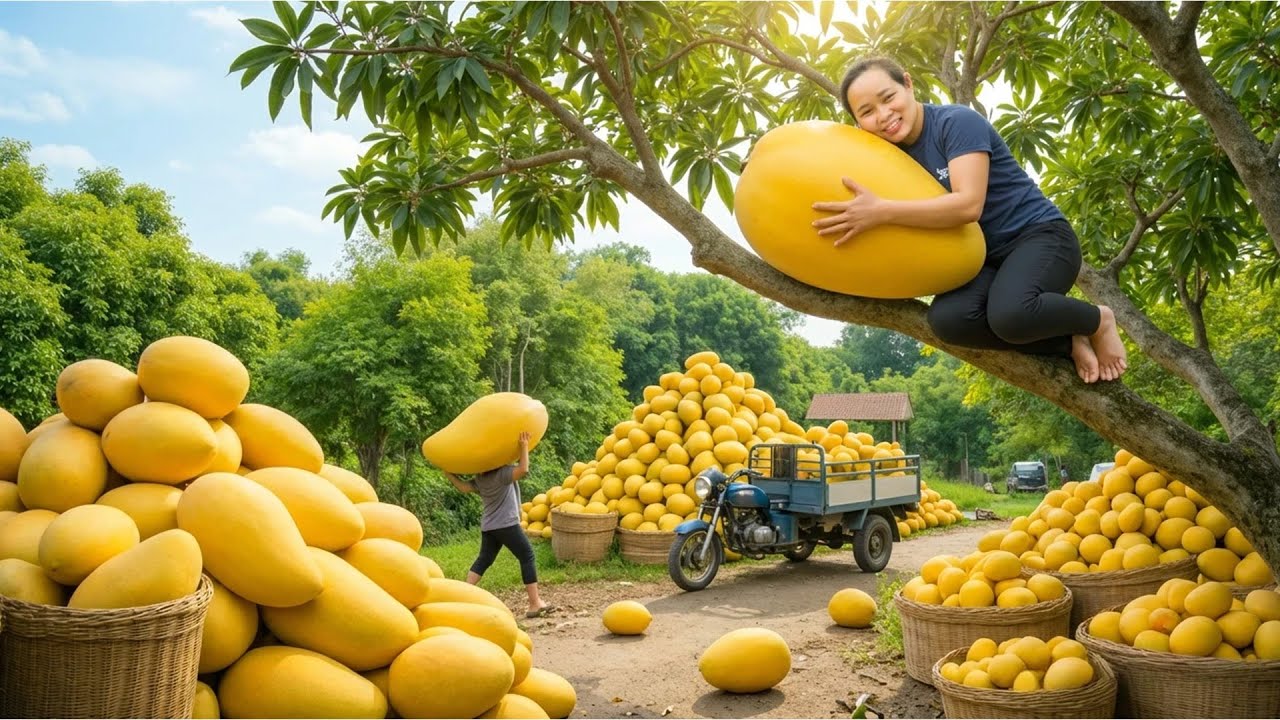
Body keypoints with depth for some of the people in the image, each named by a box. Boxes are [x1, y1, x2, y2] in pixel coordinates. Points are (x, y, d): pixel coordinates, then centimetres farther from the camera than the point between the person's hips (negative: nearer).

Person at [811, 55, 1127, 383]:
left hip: (1040, 235, -5)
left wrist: (880, 211, -39)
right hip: (986, 257, 6)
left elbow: (968, 205, -31)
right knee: (947, 319, -29)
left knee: (1009, 314, -38)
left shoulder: (957, 122, -17)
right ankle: (1069, 344, -7)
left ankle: (1097, 320, -2)